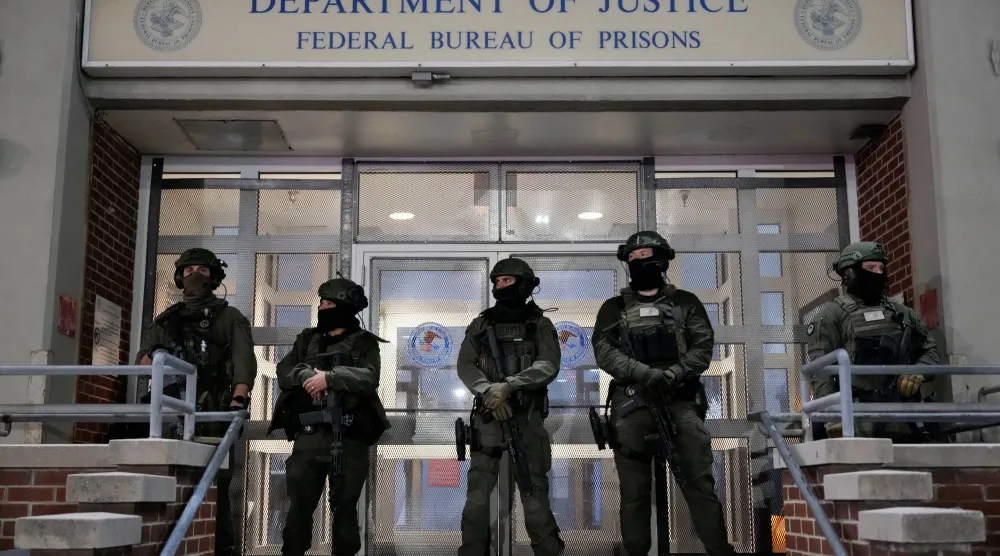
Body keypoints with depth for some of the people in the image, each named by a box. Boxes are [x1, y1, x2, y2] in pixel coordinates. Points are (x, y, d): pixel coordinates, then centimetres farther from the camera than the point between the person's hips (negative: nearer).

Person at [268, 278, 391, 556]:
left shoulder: (365, 343, 7)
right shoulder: (307, 339, 19)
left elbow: (369, 378, -9)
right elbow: (283, 372, 7)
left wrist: (329, 377, -18)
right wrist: (306, 375, -12)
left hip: (348, 439, -3)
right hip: (308, 436, 3)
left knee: (345, 508, 4)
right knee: (299, 505, 4)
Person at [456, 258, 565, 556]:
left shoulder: (539, 325, 6)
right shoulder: (481, 325, 12)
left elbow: (548, 366, -8)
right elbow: (465, 366, 2)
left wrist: (508, 385, -20)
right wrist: (489, 390, -16)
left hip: (527, 419, -2)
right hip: (487, 418, 2)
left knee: (534, 491, 1)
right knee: (477, 493, 0)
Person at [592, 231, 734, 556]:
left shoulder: (685, 303, 15)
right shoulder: (614, 308, 15)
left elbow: (703, 346, 3)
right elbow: (604, 351, 0)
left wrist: (674, 374, -16)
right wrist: (644, 374, -16)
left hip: (681, 403, -1)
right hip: (632, 407, 1)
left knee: (700, 485, -5)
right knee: (634, 492, 3)